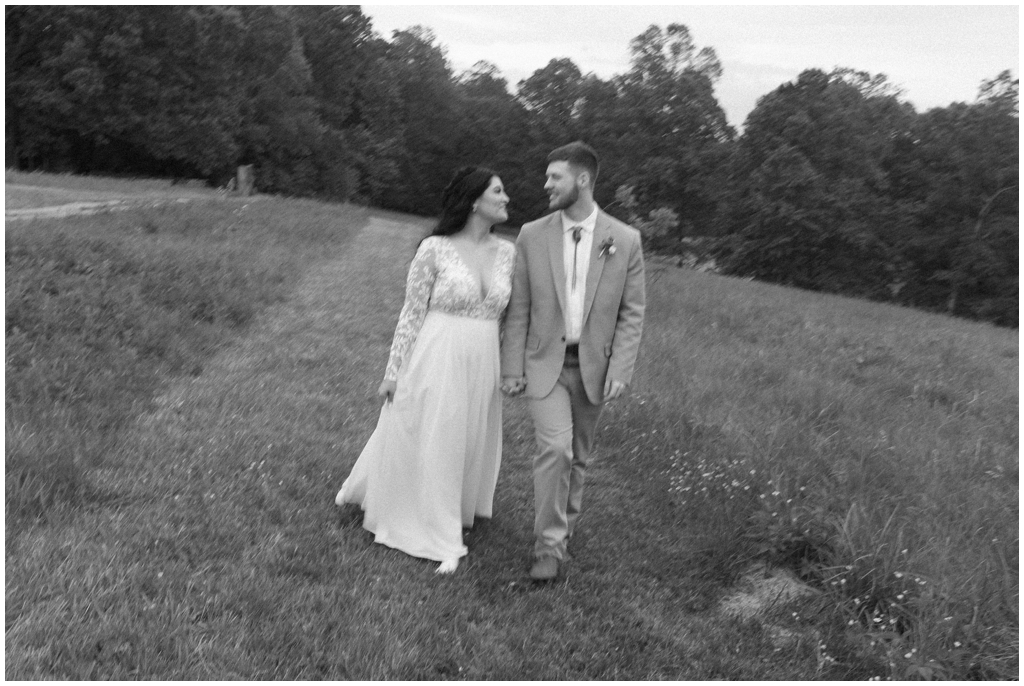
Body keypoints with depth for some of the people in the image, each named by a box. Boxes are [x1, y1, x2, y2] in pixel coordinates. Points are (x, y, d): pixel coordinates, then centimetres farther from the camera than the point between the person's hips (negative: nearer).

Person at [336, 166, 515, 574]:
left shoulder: (507, 252, 3)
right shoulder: (434, 249, -10)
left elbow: (507, 315, 10)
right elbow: (412, 313, -6)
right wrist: (394, 372, -5)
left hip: (482, 366, 5)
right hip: (435, 361, -4)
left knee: (468, 446, 15)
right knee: (425, 444, 6)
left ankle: (448, 524, 38)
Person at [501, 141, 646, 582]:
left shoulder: (625, 240, -4)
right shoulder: (532, 236, -3)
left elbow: (632, 313, -2)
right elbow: (518, 309, 0)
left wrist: (619, 371, -9)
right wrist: (511, 368, -2)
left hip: (593, 366, 1)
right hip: (546, 363, -1)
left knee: (578, 456, 13)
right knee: (554, 448, -15)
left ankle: (565, 525, 36)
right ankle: (549, 546, -2)